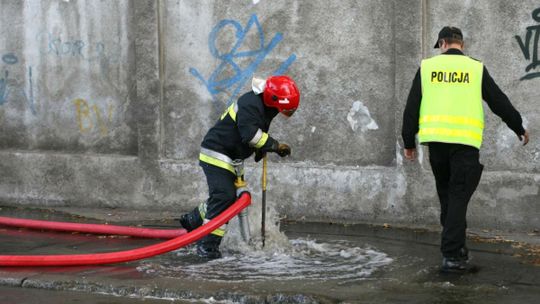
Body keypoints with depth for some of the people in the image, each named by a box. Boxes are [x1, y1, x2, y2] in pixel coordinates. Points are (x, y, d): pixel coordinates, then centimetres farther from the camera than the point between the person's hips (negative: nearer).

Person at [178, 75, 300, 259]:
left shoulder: (265, 107, 8)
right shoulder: (250, 104, -24)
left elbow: (259, 131, 24)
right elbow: (250, 134, -34)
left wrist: (261, 149, 8)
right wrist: (275, 146, -28)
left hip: (230, 157, 10)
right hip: (216, 154, -10)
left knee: (229, 196, 17)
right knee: (224, 197, -19)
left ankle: (193, 220, 36)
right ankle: (207, 244, -18)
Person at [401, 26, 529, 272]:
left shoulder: (427, 67, 9)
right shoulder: (475, 68, 7)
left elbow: (412, 107, 8)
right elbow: (499, 102, 11)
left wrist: (409, 142, 15)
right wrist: (519, 129, 25)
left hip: (435, 139, 2)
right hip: (465, 141, -2)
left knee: (446, 195, 18)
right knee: (458, 197, -1)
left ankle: (456, 246, 23)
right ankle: (452, 256, -7)